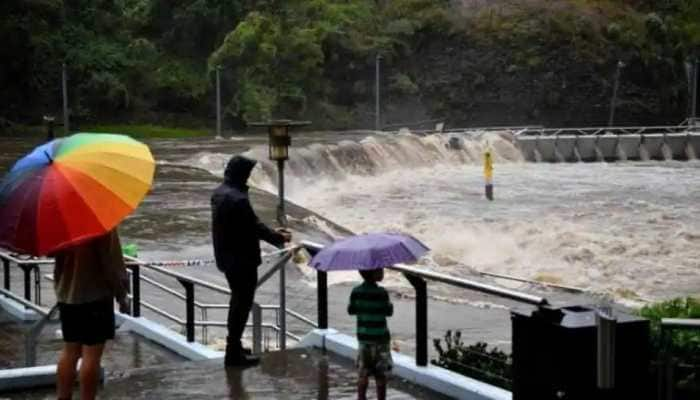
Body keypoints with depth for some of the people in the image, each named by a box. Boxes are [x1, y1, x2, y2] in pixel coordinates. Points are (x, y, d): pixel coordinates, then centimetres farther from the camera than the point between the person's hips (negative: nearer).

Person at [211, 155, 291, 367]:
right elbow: (255, 226, -20)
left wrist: (272, 233, 14)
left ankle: (234, 346, 32)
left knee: (238, 300, 22)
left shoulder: (219, 193, 6)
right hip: (242, 260, -10)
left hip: (226, 257, 10)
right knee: (243, 303, 0)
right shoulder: (238, 199, -25)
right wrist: (279, 238, -5)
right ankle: (234, 353, 5)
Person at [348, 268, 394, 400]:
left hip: (363, 336, 4)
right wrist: (390, 305, 9)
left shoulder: (356, 291, -3)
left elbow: (351, 310, 4)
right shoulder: (381, 292, -17)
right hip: (380, 337, -4)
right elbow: (388, 312, -10)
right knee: (381, 373, 6)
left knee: (363, 372, 13)